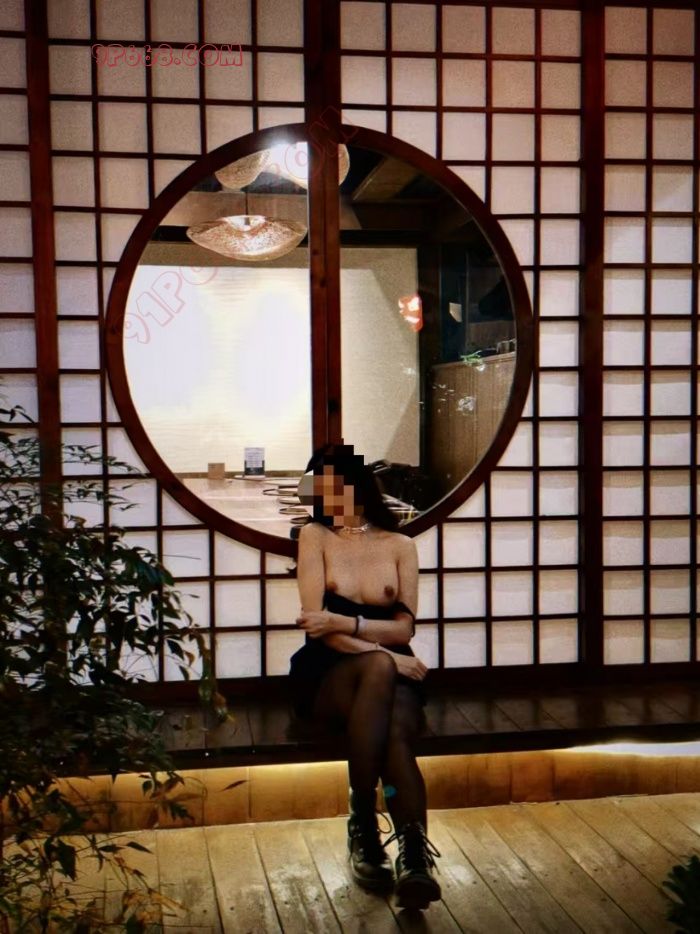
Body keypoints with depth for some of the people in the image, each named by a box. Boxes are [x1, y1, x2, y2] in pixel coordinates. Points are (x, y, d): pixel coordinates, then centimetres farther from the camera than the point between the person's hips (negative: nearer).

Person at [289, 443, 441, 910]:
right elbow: (314, 622, -6)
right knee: (379, 666, -37)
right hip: (328, 676, -1)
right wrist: (378, 652, -20)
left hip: (394, 674, 1)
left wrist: (344, 622, -16)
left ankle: (415, 855, -41)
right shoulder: (315, 536, 6)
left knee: (395, 731, -35)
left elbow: (403, 629, 2)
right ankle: (364, 826, -33)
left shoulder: (400, 545, 10)